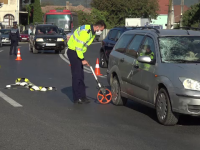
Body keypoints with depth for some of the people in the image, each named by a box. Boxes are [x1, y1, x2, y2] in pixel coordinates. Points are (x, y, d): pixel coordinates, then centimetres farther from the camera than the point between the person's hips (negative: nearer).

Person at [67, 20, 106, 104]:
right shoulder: (85, 31, -24)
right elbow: (78, 46, -25)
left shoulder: (92, 33, 9)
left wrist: (82, 58, 14)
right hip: (73, 52, -10)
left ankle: (82, 96, 15)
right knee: (77, 75, -9)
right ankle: (77, 98, -5)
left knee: (80, 76, 10)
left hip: (78, 52, 10)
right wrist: (82, 59, -19)